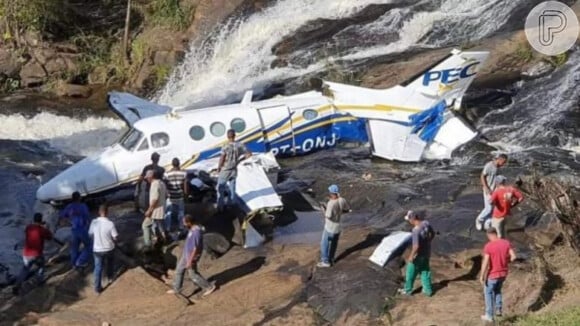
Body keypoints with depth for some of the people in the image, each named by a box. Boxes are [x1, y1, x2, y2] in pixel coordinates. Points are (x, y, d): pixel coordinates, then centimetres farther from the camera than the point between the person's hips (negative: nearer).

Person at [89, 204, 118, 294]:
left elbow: (90, 234, 1)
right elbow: (115, 238, -14)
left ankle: (97, 287, 11)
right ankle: (110, 277, 49)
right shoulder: (110, 224, -22)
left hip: (97, 249, 1)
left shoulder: (94, 222, -13)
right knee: (110, 263, 28)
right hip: (109, 249, -1)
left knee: (98, 267, 12)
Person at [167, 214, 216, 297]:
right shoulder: (193, 228, -2)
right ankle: (176, 289, 34)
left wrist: (190, 261, -23)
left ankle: (209, 287, 23)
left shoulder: (196, 232, -33)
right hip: (186, 254, 9)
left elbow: (195, 249, -29)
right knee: (179, 270, 18)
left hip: (191, 257, -9)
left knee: (193, 275, 8)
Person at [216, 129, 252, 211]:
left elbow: (222, 159, -21)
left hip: (225, 170, -4)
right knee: (232, 189, 19)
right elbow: (249, 154, -1)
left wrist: (218, 168, -4)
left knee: (220, 188, 10)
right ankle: (231, 205, 30)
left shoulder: (225, 147, -22)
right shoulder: (239, 145, -8)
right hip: (234, 170, 4)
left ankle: (220, 207, 13)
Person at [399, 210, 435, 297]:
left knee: (410, 273, 15)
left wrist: (411, 256, -17)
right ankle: (428, 290, 31)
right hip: (426, 253, 7)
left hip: (418, 255, -7)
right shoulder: (426, 223, -11)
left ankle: (408, 290, 32)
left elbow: (416, 246, -31)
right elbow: (432, 234, 7)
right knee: (425, 272, 22)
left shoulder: (416, 230, -34)